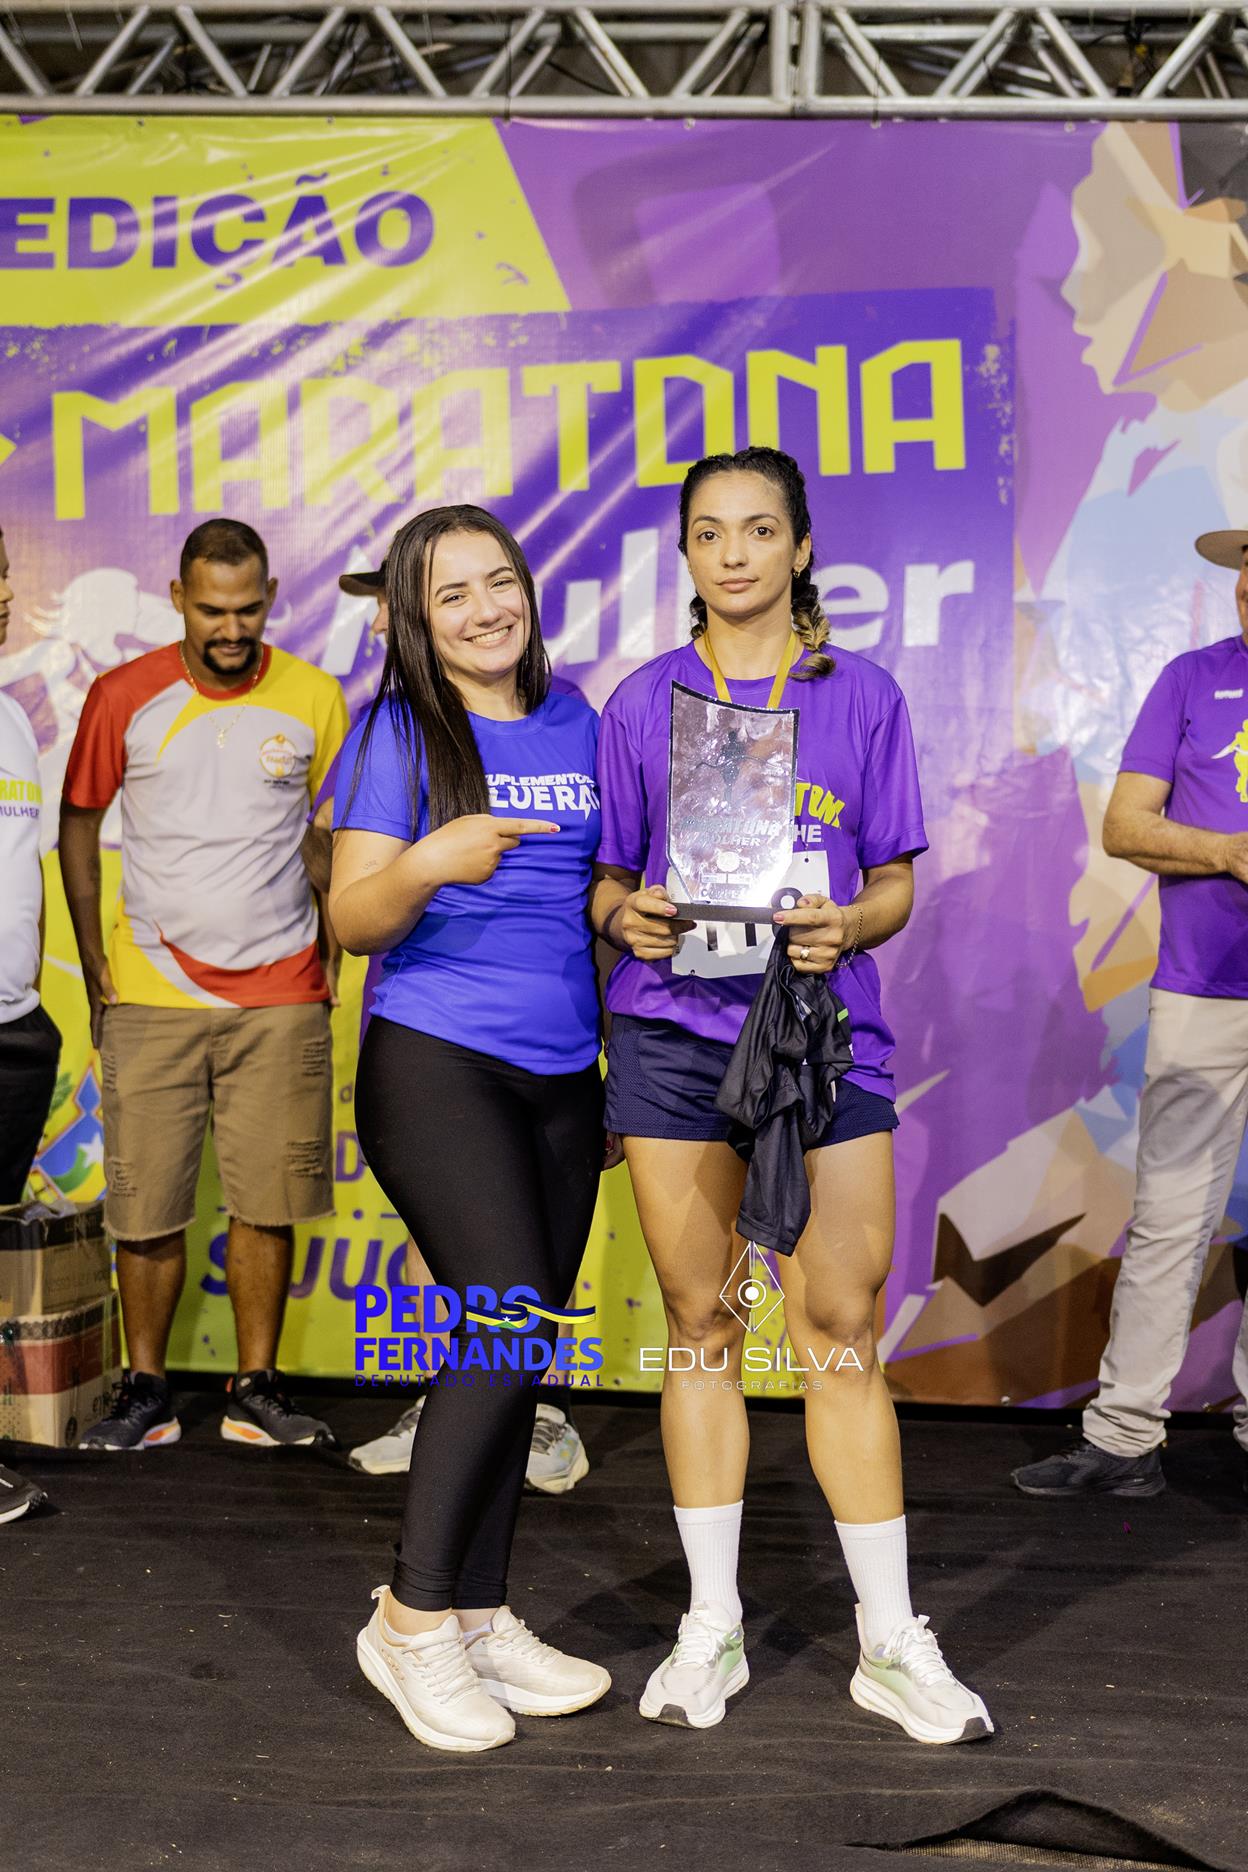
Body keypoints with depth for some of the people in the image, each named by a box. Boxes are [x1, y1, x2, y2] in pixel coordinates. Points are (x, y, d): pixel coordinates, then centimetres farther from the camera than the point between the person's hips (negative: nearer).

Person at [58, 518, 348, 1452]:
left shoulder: (315, 698, 1)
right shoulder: (123, 696, 0)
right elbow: (79, 821, 9)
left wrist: (331, 947, 5)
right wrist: (93, 960, 4)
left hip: (282, 996, 0)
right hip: (152, 994, 0)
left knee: (268, 1201, 3)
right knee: (146, 1207, 2)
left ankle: (257, 1392, 17)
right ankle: (147, 1393, 19)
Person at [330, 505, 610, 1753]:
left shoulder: (579, 726, 11)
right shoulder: (397, 731, -2)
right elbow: (352, 919, -9)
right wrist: (428, 864, -28)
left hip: (562, 1077, 5)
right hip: (436, 1065, -5)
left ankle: (479, 1616, 21)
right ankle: (412, 1619, 3)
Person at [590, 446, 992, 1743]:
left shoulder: (861, 697, 7)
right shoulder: (641, 704, 9)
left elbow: (896, 882, 7)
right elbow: (606, 878, 11)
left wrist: (845, 927, -14)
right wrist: (625, 916, -11)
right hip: (672, 1037, 1)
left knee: (842, 1329, 0)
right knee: (699, 1323, 7)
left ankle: (892, 1643, 15)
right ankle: (711, 1628, 21)